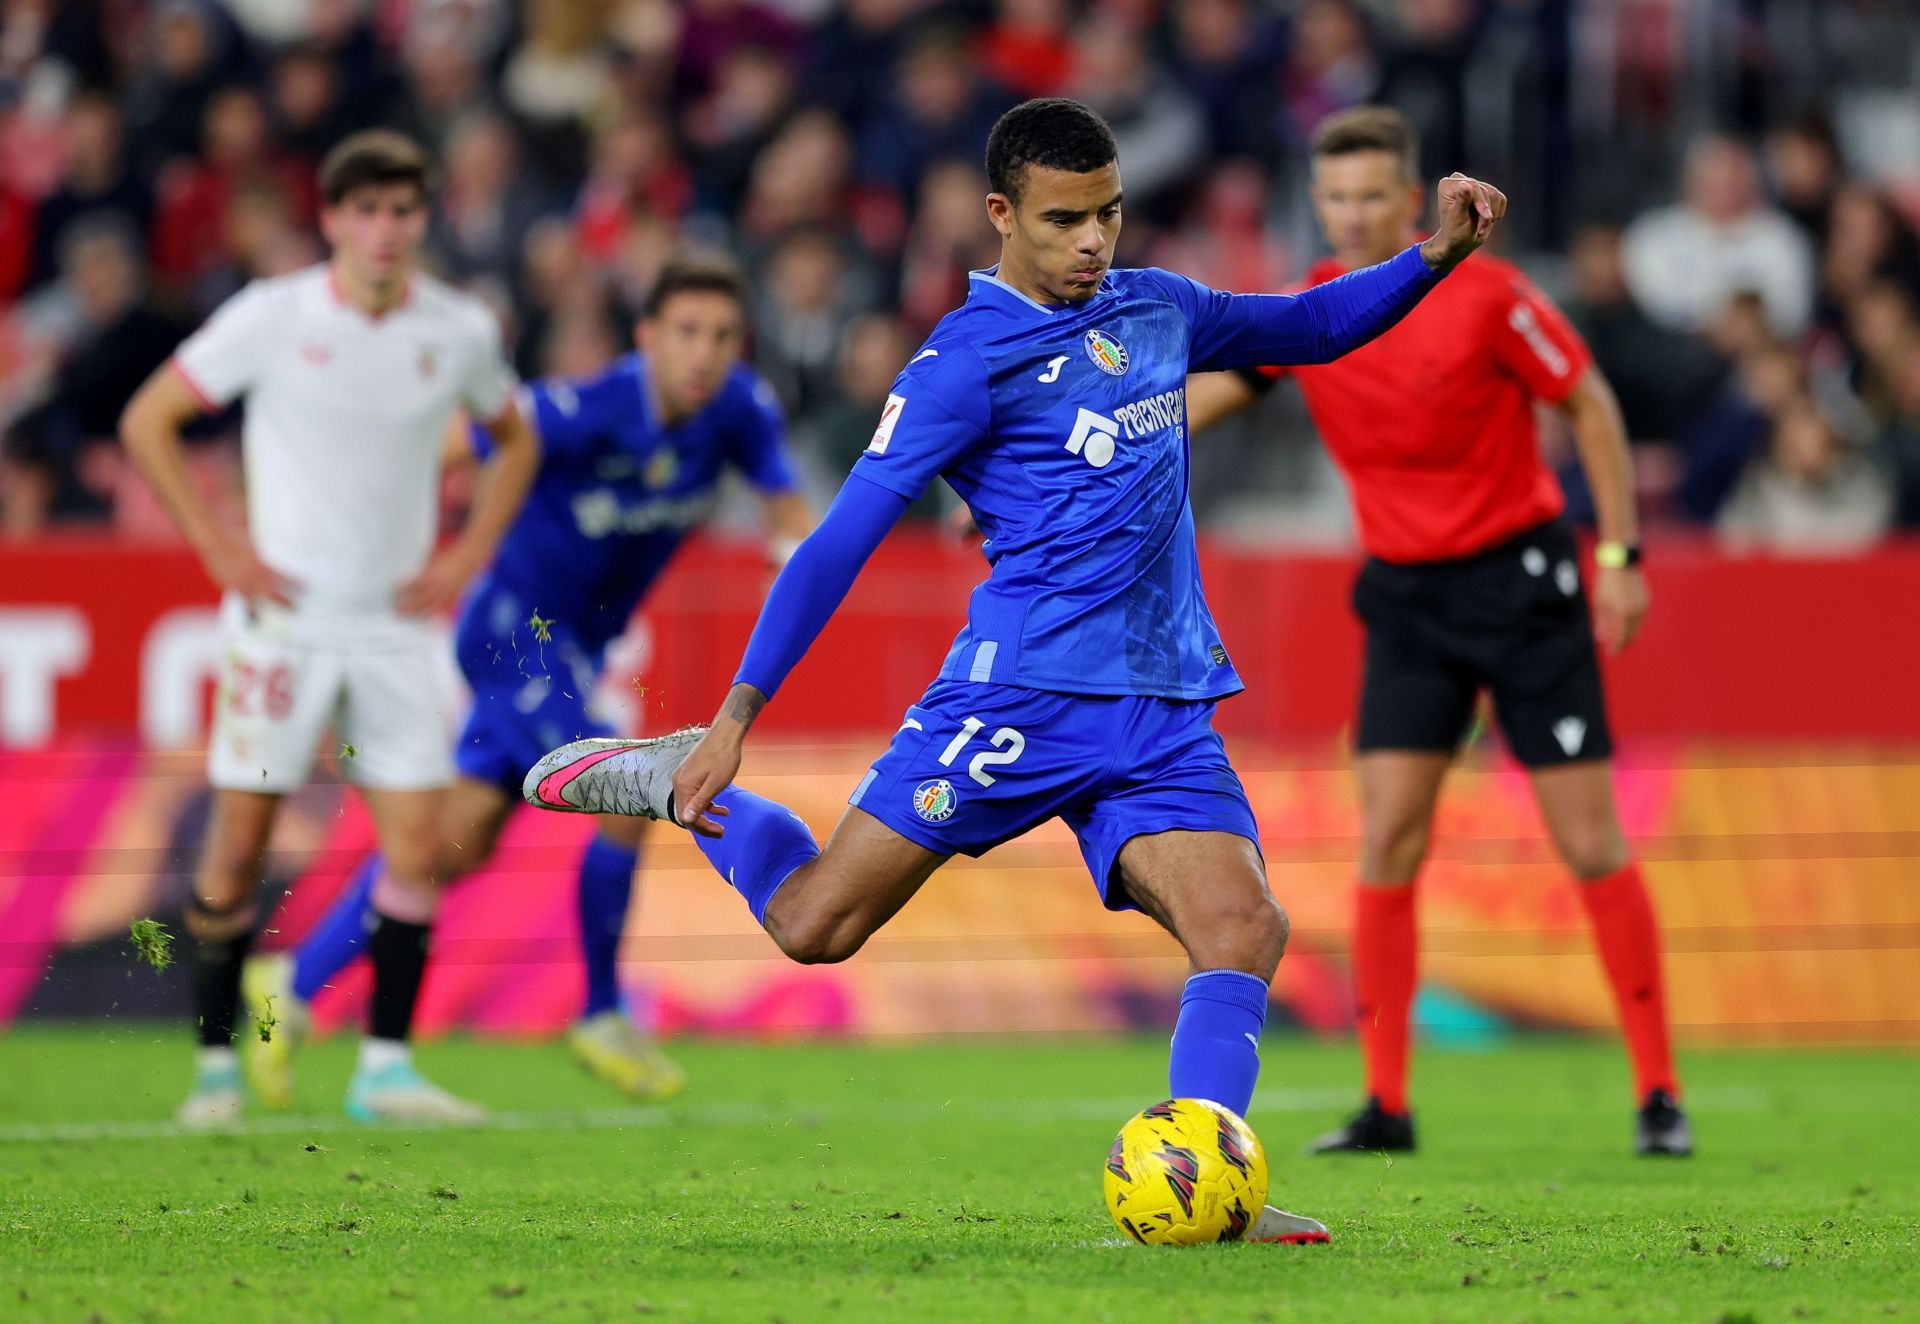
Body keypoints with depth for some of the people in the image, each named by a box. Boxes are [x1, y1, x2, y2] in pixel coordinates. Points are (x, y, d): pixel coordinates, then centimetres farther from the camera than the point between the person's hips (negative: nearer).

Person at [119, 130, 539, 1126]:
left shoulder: (460, 331, 1)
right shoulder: (272, 317, -7)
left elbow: (514, 440, 20)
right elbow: (146, 421, -1)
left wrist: (467, 554, 7)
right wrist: (219, 550, -6)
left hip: (399, 624, 3)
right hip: (283, 618, -2)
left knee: (415, 838, -6)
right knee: (239, 841, -4)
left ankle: (386, 1065, 1)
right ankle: (216, 1062, 6)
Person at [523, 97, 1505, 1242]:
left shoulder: (1159, 310, 14)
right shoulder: (968, 360, -6)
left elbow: (1312, 326, 32)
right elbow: (842, 541, -9)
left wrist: (1439, 254, 15)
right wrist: (736, 718, -13)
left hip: (1166, 715, 5)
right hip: (1023, 698, -5)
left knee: (1244, 928, -17)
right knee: (814, 925, -5)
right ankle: (680, 781, 21)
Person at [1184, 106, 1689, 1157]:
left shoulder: (1483, 293, -14)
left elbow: (1589, 404, -6)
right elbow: (1204, 398, -3)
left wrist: (1620, 556, -8)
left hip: (1519, 576, -3)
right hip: (1404, 590, 4)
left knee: (1591, 843, -4)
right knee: (1387, 841, -7)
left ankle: (1658, 1092, 5)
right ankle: (1385, 1103, -3)